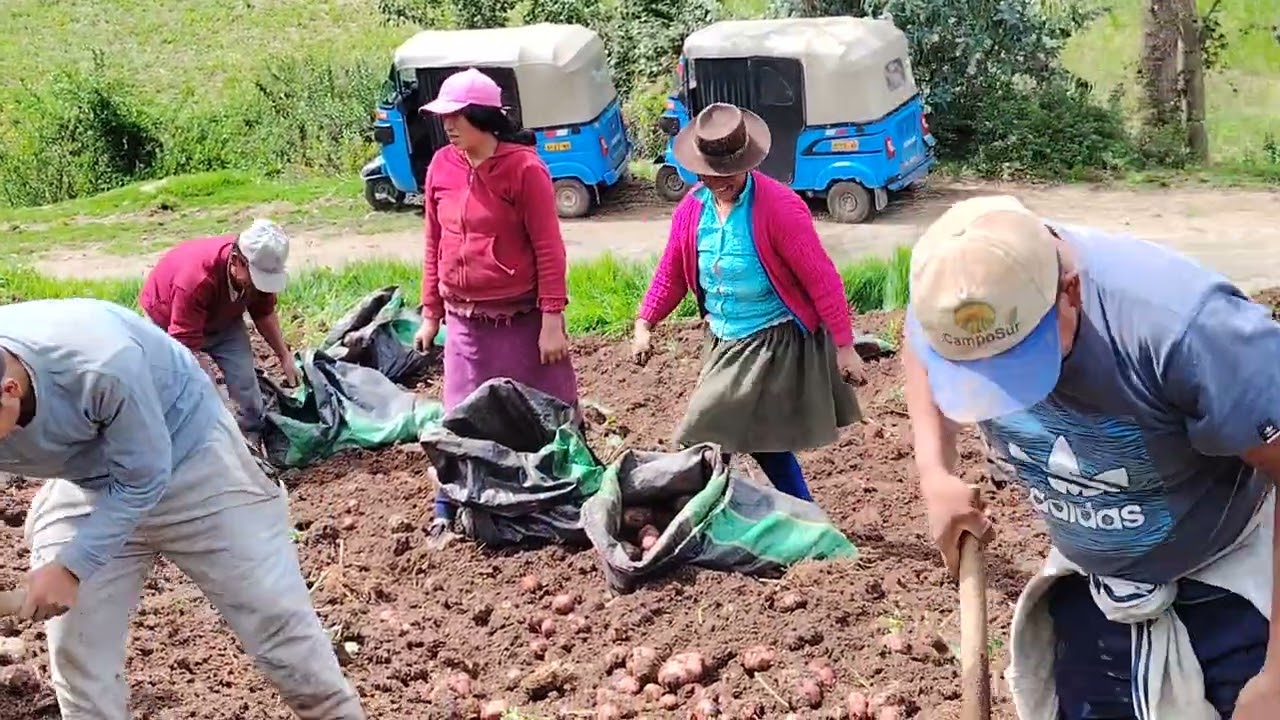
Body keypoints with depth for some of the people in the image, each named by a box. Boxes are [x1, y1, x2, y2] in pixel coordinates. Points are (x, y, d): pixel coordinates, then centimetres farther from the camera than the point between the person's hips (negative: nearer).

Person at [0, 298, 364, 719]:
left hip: (192, 458, -4)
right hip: (83, 489, 5)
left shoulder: (101, 363, -42)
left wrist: (71, 565, -30)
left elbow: (143, 478, -27)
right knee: (76, 655, 5)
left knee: (274, 617, 3)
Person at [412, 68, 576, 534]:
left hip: (522, 319, -4)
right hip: (465, 321, 4)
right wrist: (431, 313, 12)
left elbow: (548, 248, -12)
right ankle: (449, 509, 24)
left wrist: (552, 320, -15)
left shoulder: (524, 167, -12)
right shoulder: (441, 166, 3)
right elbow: (435, 244, 11)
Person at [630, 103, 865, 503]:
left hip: (776, 344, -7)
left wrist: (843, 346, -15)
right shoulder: (692, 208, 0)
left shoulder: (779, 207, -19)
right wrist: (644, 324, 6)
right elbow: (672, 272, 13)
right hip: (724, 344, 7)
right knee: (766, 446, 13)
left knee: (768, 445, -4)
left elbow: (821, 279, -16)